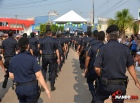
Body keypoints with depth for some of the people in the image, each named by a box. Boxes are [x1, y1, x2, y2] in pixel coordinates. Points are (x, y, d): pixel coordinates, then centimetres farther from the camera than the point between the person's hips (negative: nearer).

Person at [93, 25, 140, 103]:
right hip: (121, 85, 2)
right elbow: (130, 67, 4)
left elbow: (97, 68, -12)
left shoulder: (103, 48, -11)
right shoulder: (125, 48, -4)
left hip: (106, 84, -2)